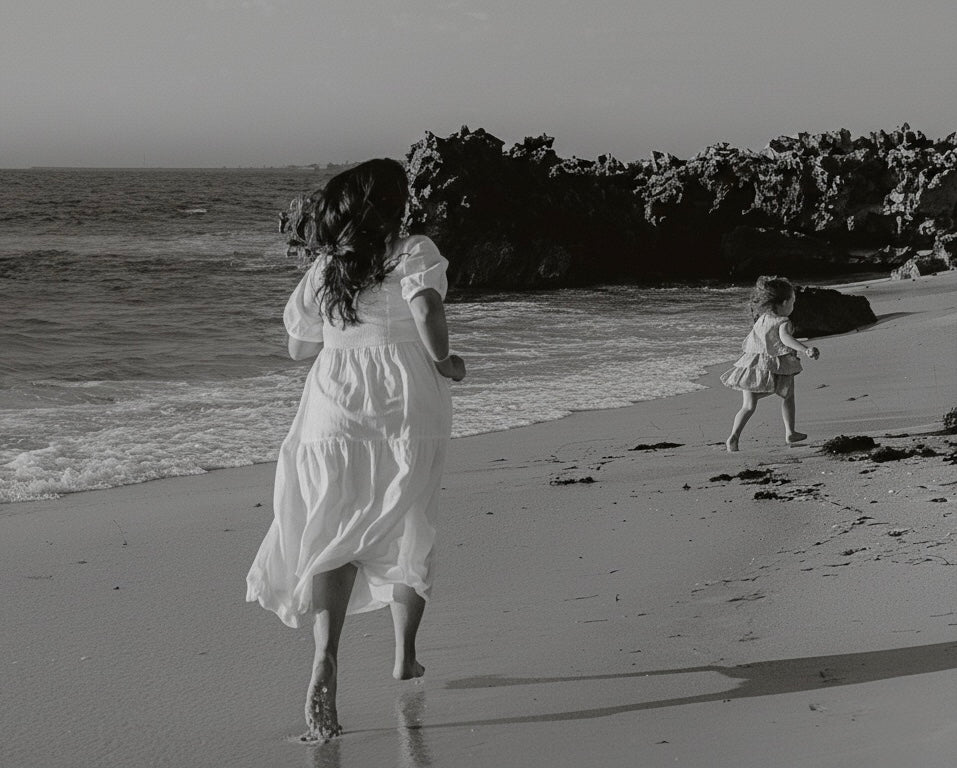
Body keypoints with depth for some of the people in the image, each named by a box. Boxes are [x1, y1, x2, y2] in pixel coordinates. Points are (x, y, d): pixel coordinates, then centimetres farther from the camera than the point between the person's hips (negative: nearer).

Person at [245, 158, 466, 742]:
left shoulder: (324, 269, 9)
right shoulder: (414, 253, -3)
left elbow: (299, 348, 14)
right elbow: (428, 310, -22)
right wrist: (443, 361, -7)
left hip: (336, 412, 2)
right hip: (408, 410, -2)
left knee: (333, 539, 0)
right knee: (408, 531, 17)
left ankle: (326, 659, -23)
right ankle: (405, 657, 29)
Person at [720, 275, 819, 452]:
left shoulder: (761, 320, 15)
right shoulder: (783, 322, -7)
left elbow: (746, 343, 27)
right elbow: (785, 338, -29)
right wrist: (805, 350, -40)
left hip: (751, 367, 5)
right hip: (775, 369, -5)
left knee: (748, 406, 2)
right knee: (787, 397, 20)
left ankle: (733, 437, -14)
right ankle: (790, 433, 27)